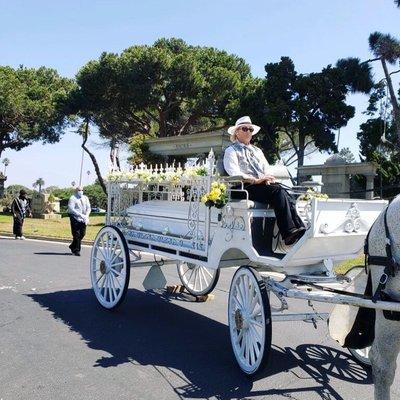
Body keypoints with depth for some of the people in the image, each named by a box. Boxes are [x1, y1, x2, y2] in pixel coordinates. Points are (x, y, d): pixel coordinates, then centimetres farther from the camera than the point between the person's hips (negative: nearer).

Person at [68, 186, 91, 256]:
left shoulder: (85, 198, 14)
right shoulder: (72, 198, -4)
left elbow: (88, 208, 10)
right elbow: (71, 209, -14)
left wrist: (86, 215, -9)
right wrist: (80, 215, -21)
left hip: (83, 219, 6)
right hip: (75, 219, -6)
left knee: (82, 234, 8)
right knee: (76, 235, -4)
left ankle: (72, 246, 29)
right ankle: (76, 250, 6)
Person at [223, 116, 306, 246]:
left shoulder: (257, 151, 32)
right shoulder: (231, 151, 11)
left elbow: (267, 169, 22)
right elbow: (234, 173, -6)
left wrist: (268, 178, -3)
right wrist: (255, 180, -18)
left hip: (264, 184, 6)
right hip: (246, 187, -6)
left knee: (286, 195, -26)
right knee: (278, 191, -31)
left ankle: (300, 229, -38)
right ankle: (289, 233, -38)